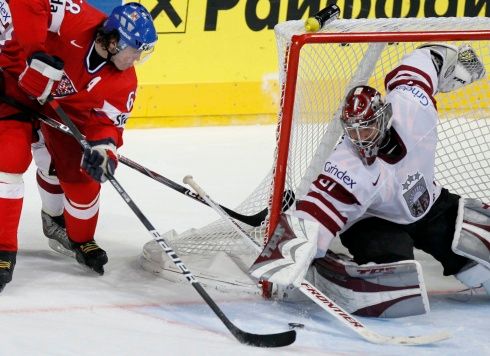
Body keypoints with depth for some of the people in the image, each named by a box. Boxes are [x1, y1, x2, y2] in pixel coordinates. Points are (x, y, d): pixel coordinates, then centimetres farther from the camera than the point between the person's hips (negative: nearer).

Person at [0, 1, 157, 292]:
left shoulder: (123, 81, -19)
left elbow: (105, 122, -15)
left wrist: (104, 146, -39)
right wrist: (30, 55, -44)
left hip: (62, 103, 6)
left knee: (81, 171, 4)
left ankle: (80, 238, 33)